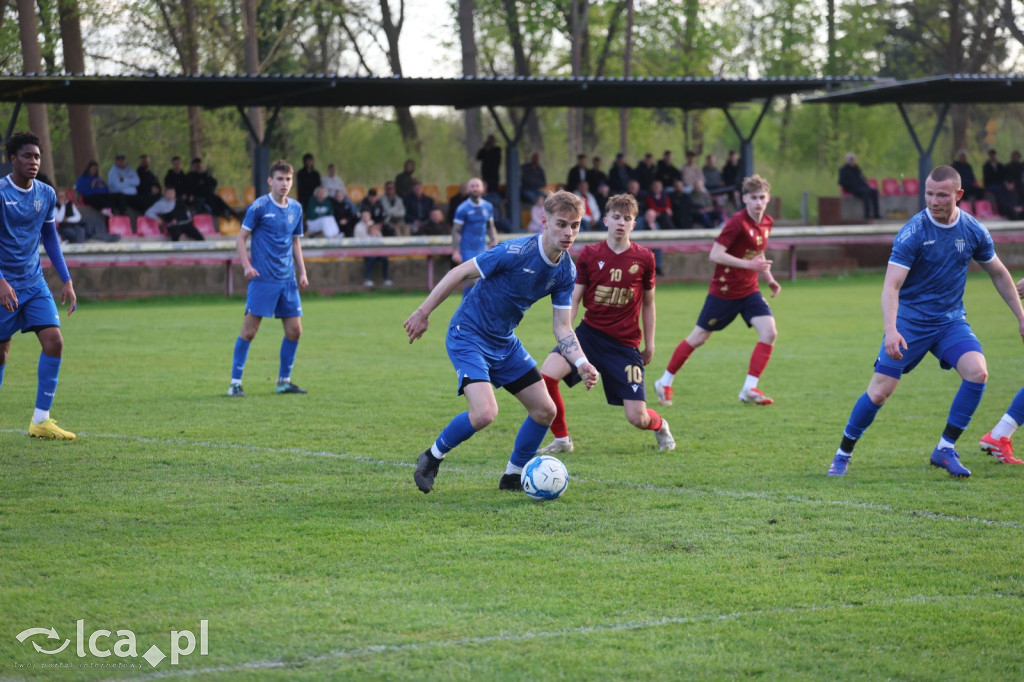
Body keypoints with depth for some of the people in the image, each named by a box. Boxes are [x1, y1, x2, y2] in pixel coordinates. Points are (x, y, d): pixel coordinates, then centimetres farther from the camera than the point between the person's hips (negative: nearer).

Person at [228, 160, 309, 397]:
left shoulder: (296, 208, 11)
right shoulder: (259, 206, -6)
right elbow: (241, 238, -3)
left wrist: (302, 272, 14)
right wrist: (246, 266, -16)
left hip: (288, 280, 6)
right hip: (263, 279, -6)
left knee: (294, 330, 4)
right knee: (249, 330, -6)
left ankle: (284, 380, 18)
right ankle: (235, 382, 1)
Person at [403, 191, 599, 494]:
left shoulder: (566, 272, -4)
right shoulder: (515, 252, -25)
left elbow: (562, 327, 1)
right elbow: (459, 273, -17)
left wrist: (582, 363, -17)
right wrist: (423, 312, -13)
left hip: (504, 343, 8)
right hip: (467, 336, -8)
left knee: (545, 410, 4)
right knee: (485, 413, -24)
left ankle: (513, 476, 24)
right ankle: (432, 458, 2)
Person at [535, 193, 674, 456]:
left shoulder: (644, 258, -1)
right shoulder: (589, 254, -1)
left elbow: (648, 303, 10)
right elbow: (573, 299, 2)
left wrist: (649, 344, 10)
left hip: (625, 344, -1)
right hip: (589, 333, 1)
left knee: (637, 418, -6)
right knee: (546, 375, -25)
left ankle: (660, 427, 34)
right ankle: (561, 439, -3)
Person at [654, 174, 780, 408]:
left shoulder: (767, 223, 3)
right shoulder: (737, 222, -20)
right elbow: (715, 255, -25)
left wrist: (769, 279, 10)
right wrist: (748, 265, -30)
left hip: (749, 290, 6)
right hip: (724, 290, -6)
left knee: (769, 332, -13)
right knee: (698, 338, 4)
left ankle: (749, 389, -7)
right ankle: (665, 382, 23)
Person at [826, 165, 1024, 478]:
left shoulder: (973, 231, -3)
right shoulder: (912, 232, -16)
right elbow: (891, 285, -21)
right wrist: (890, 330, -35)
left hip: (951, 320, 3)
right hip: (909, 320, -3)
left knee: (977, 372, -21)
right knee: (879, 391, -8)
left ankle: (945, 449, -8)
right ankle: (843, 455, 13)